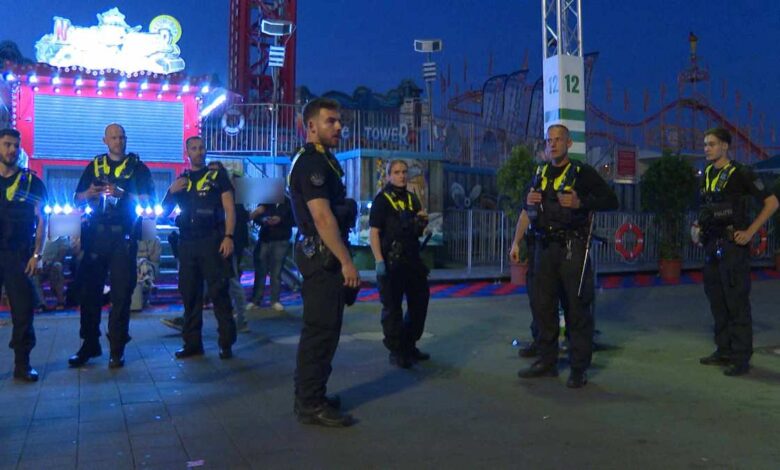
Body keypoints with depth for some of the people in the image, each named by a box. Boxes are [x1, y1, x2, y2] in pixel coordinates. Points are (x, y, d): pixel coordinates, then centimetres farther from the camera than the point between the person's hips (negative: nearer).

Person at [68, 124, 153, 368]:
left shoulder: (138, 167, 7)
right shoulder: (94, 166, 15)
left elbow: (146, 200, -2)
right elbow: (78, 199, 14)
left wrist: (122, 194, -17)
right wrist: (89, 194, -8)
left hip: (124, 236, -3)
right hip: (95, 235, 3)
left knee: (121, 293, -2)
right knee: (89, 290, 4)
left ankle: (117, 349, 4)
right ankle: (90, 344, 15)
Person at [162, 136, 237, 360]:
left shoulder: (217, 174, 5)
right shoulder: (182, 180, 17)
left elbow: (229, 208, -3)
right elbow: (164, 211, 17)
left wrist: (228, 237, -15)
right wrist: (171, 191, -2)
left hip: (212, 240, -5)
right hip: (187, 242, 5)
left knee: (219, 292, -6)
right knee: (189, 293, 8)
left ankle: (226, 343, -2)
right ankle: (192, 342, 16)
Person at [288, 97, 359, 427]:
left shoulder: (319, 160, 18)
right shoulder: (311, 162, -14)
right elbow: (322, 217, -23)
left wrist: (341, 258, 18)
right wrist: (346, 261, -24)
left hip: (322, 255, 11)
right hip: (323, 255, -11)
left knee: (320, 329, 16)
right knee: (321, 330, -6)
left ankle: (310, 396, 27)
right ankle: (311, 405, 3)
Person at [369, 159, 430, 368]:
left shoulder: (412, 199, 14)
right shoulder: (382, 199, -5)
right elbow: (373, 232, -12)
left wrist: (422, 220, -2)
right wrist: (379, 260, -22)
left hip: (413, 259, 7)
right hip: (391, 261, -7)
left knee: (420, 302, 14)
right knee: (392, 307, 1)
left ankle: (409, 346, 30)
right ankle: (396, 351, 12)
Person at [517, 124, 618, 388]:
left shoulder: (582, 172, -2)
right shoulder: (541, 173, 15)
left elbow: (611, 201, -6)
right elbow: (529, 206, 26)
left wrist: (581, 203, -21)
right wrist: (529, 202, 2)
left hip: (572, 247, -6)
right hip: (544, 246, 6)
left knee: (577, 307, -3)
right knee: (542, 305, 10)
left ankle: (579, 369, 6)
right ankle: (547, 362, 22)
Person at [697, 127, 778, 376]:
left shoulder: (740, 174, -9)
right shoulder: (707, 174, 11)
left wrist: (750, 232, -13)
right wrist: (699, 226, 10)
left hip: (733, 245, -7)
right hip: (711, 245, 7)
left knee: (736, 302, -4)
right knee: (717, 301, 12)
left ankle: (741, 358, 3)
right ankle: (724, 351, 22)